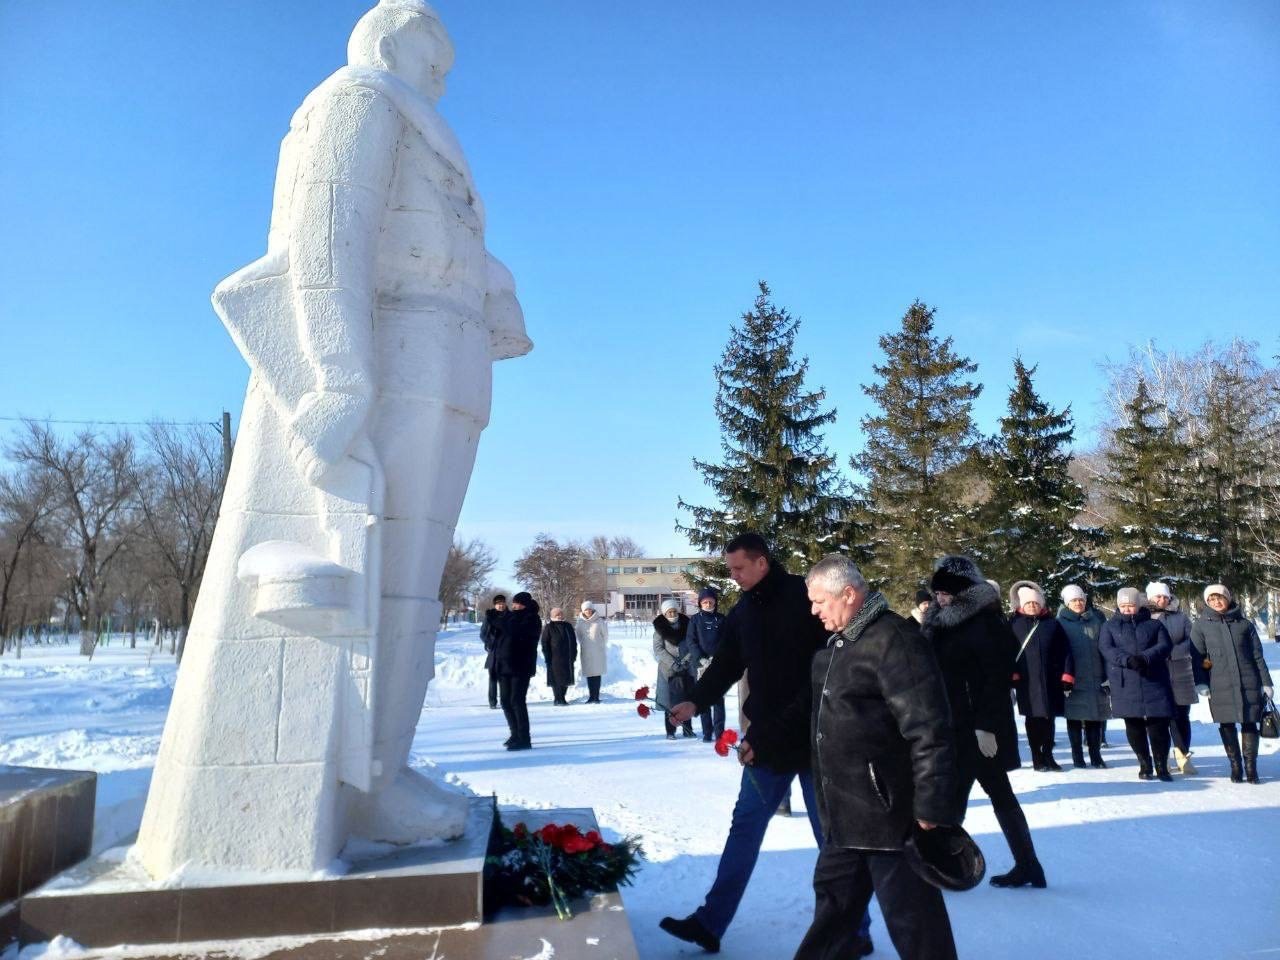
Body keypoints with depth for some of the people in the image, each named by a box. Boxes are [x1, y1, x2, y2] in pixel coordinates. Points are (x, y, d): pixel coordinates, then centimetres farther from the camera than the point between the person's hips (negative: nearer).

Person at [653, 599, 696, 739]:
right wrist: (673, 662, -13)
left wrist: (687, 659, -11)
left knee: (688, 699, 4)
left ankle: (688, 728, 15)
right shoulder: (660, 628, 2)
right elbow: (658, 649, -3)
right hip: (669, 669, -2)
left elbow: (694, 645, 5)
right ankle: (670, 731, 3)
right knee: (671, 700, -3)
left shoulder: (686, 625, 7)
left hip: (687, 668, 2)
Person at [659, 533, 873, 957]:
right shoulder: (742, 612, 5)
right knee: (744, 825, 11)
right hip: (766, 739, 6)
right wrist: (697, 701, -11)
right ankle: (710, 922, 19)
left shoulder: (805, 599, -14)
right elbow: (725, 665, 6)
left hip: (813, 736, -6)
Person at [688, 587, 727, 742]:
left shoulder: (721, 619, 9)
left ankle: (719, 732, -1)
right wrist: (702, 659, -10)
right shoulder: (695, 619, 6)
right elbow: (691, 641, 2)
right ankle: (707, 733, 4)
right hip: (702, 664, 0)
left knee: (718, 699, -3)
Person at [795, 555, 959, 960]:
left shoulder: (894, 640, -20)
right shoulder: (838, 642, 11)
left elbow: (930, 733, -23)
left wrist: (932, 811, -22)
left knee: (911, 914, 4)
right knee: (833, 898, 23)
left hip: (887, 813, -9)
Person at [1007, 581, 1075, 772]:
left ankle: (1048, 755, 22)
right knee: (1032, 719, 4)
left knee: (1049, 718, 9)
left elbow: (1065, 651, 4)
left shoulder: (1053, 624, 6)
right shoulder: (1014, 624, 2)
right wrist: (1012, 674, -10)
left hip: (1050, 680, 2)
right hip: (1027, 681, -2)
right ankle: (1037, 758, 12)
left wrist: (1067, 677, -2)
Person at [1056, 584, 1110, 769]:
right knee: (1074, 717, 3)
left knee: (1095, 717, 5)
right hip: (1072, 679, -1)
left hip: (1095, 677, 2)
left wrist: (1108, 676, 1)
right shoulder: (1061, 622, 2)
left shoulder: (1097, 619, 8)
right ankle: (1077, 757, 11)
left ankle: (1096, 756, 14)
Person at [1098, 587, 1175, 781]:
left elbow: (1165, 645, -1)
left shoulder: (1154, 625, 14)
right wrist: (1128, 660, -20)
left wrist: (1145, 657, -19)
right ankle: (1144, 765, 18)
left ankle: (1162, 766, 11)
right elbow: (1106, 649, -3)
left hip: (1154, 683, 0)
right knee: (1134, 727, 4)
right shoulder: (1109, 626, 12)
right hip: (1125, 685, 0)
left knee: (1158, 725, -4)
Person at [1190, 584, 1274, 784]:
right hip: (1220, 685, -1)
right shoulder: (1201, 626, 4)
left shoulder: (1245, 624, 7)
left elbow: (1257, 656, 10)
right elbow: (1197, 657, 2)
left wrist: (1266, 683, 7)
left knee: (1249, 723, 3)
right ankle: (1235, 766, 12)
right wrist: (1200, 682, -6)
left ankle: (1251, 767, 12)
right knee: (1226, 724, 3)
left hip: (1249, 683, 1)